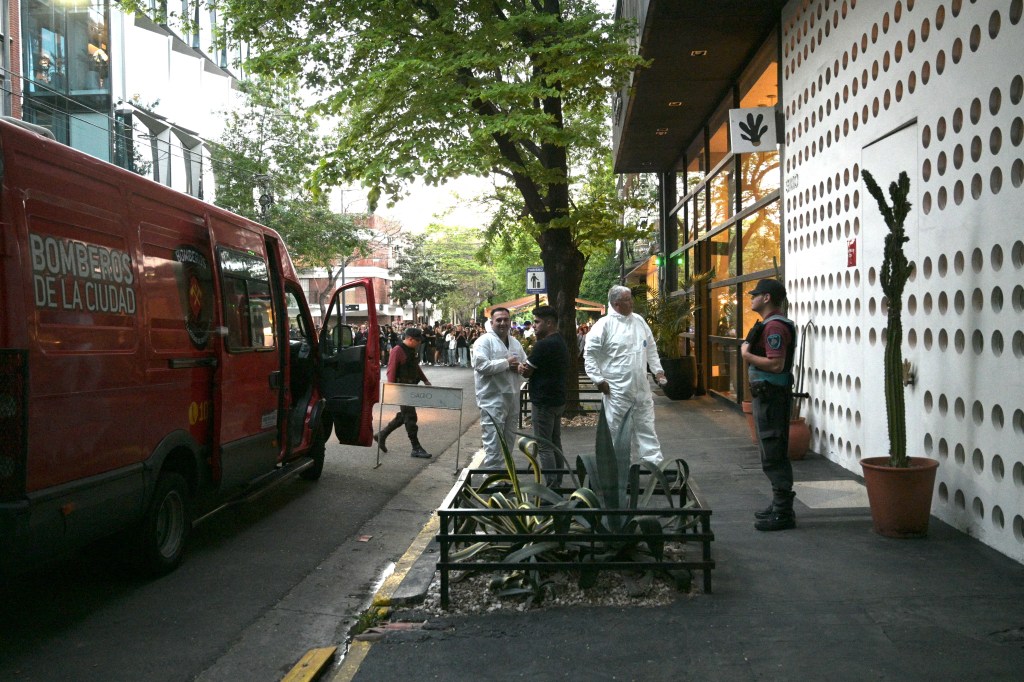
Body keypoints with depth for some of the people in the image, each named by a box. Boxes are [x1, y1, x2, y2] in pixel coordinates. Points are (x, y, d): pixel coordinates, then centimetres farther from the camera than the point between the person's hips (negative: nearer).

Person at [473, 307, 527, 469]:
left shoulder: (515, 342, 14)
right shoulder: (484, 341, -9)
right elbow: (481, 365, -22)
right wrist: (506, 363, -16)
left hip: (512, 397, 8)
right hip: (492, 399, -8)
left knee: (509, 441, 16)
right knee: (493, 443, -8)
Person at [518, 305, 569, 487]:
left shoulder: (543, 345, -18)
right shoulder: (561, 343, 13)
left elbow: (526, 372, -13)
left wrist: (521, 367, 9)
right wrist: (526, 369, -3)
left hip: (544, 402, -10)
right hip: (558, 399, 10)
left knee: (544, 446, -6)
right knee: (555, 443, 14)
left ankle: (551, 487, -7)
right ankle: (557, 483, 20)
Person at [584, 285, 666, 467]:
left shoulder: (639, 321, 10)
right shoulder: (604, 325, -10)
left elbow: (651, 348, 21)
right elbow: (589, 353, -9)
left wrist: (658, 369, 13)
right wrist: (598, 379, -11)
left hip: (641, 387, 5)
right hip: (617, 389, -5)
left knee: (646, 426, 8)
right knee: (618, 430, 3)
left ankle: (654, 464, 12)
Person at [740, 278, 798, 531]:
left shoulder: (774, 327, -18)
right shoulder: (770, 325, 17)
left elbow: (776, 364, -27)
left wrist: (747, 355, -18)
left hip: (771, 396, -11)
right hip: (766, 395, 11)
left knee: (773, 456, -8)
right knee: (774, 455, 17)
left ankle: (783, 513, -4)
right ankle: (779, 506, 26)